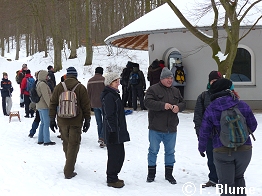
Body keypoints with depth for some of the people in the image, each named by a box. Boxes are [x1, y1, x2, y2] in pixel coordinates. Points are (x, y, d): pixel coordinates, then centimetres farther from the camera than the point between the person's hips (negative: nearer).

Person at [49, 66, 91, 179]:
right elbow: (86, 106, -2)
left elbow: (53, 104, 4)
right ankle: (69, 171, -2)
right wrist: (87, 120, 7)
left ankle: (70, 164, 36)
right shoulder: (81, 88, -4)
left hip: (62, 121, 3)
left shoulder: (59, 87, 2)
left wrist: (52, 119, 11)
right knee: (73, 145, 1)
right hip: (76, 122, -3)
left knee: (66, 142, 19)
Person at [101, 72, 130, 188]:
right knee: (114, 155, -3)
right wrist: (113, 130, -21)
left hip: (118, 131, 10)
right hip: (113, 131, -10)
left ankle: (113, 177, 26)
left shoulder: (114, 94, 16)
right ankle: (111, 180, 8)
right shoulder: (109, 96, -16)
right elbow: (109, 116, -20)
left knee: (119, 154, 15)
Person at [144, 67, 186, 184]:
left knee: (170, 151, 12)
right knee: (153, 150, 6)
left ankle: (169, 174, 24)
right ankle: (151, 173, 18)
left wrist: (178, 107, -9)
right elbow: (147, 102, -18)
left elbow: (183, 103, 15)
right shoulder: (153, 89, -6)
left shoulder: (175, 91, 13)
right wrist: (163, 105, -27)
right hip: (156, 128, -5)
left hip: (171, 128, 5)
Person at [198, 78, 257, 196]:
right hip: (244, 150, 2)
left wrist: (201, 148, 13)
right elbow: (253, 126, 5)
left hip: (222, 152, -2)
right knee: (238, 177, 25)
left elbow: (204, 132, -3)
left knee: (226, 184, 6)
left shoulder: (210, 110, -6)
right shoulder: (243, 105, -4)